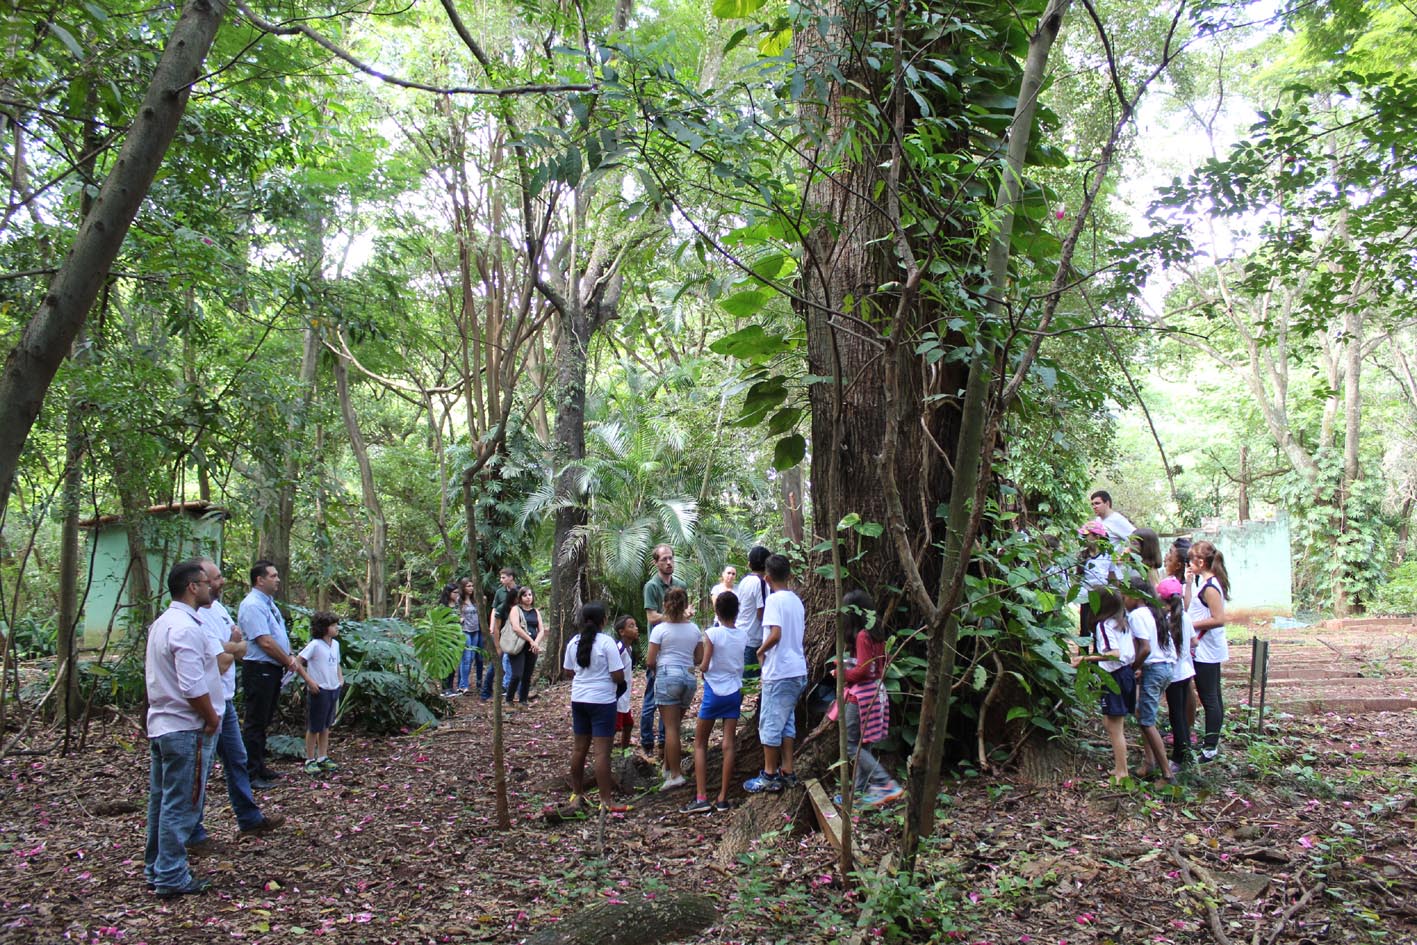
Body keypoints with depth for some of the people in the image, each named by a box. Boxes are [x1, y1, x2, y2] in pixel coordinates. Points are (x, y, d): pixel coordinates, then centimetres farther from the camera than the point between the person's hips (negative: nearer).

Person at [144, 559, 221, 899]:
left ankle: (156, 870, 26)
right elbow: (193, 687, -25)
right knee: (181, 806, -2)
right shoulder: (186, 628, -20)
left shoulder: (162, 623, 13)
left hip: (161, 724, 10)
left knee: (161, 800, 16)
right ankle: (172, 879, 3)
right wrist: (211, 717, -11)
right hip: (186, 728, -10)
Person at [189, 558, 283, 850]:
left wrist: (227, 648, -13)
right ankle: (193, 833, 13)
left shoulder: (219, 607, 7)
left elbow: (242, 648, 6)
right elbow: (222, 663, -24)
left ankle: (249, 818, 32)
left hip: (226, 699, 10)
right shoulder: (197, 619, -22)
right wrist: (233, 646, -7)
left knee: (237, 760, 19)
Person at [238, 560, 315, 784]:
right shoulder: (252, 605, -17)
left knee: (265, 721, 17)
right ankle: (250, 773, 4)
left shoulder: (268, 603, 15)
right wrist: (290, 663, -11)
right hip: (259, 670, -10)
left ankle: (260, 767, 26)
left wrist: (292, 661, 7)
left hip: (273, 669, 10)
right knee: (256, 722, -3)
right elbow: (265, 642, -21)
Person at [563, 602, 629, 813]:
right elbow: (618, 677, -16)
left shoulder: (573, 642, 3)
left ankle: (577, 795, 27)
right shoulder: (607, 642, -14)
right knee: (602, 751, -4)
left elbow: (567, 673, 12)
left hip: (578, 699, 6)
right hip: (602, 701, -6)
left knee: (579, 748, 16)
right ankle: (605, 802, -1)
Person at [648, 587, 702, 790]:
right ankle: (668, 767, 21)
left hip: (667, 676, -5)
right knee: (674, 726, 16)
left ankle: (675, 774, -7)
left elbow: (650, 661, -6)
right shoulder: (693, 629, 8)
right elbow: (699, 658, 11)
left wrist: (655, 666, 15)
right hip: (689, 677, 5)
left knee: (671, 728, -4)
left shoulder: (660, 629, -5)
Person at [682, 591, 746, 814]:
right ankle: (723, 798, 6)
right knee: (728, 744, 4)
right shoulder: (741, 635, 0)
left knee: (700, 744, 7)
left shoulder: (712, 633, -14)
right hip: (734, 691, 4)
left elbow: (704, 666, -14)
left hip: (714, 692, -4)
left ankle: (701, 797, -1)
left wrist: (700, 663, 8)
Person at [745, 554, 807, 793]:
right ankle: (787, 772, 19)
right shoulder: (796, 600, 10)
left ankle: (769, 776, 7)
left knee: (770, 723, 1)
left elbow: (775, 634, -24)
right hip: (798, 671, 8)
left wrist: (761, 650, -8)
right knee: (787, 722, 16)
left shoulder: (774, 600, -14)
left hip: (779, 673, -8)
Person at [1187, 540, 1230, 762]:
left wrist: (1192, 624, -17)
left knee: (1209, 699, -2)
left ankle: (1210, 748, 5)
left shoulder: (1209, 587, -21)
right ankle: (1213, 742, 27)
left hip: (1205, 650, -10)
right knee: (1214, 698, 17)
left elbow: (1219, 619, -25)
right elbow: (1189, 606, 10)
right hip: (1209, 649, 10)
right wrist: (1189, 581, 7)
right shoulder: (1204, 582, 9)